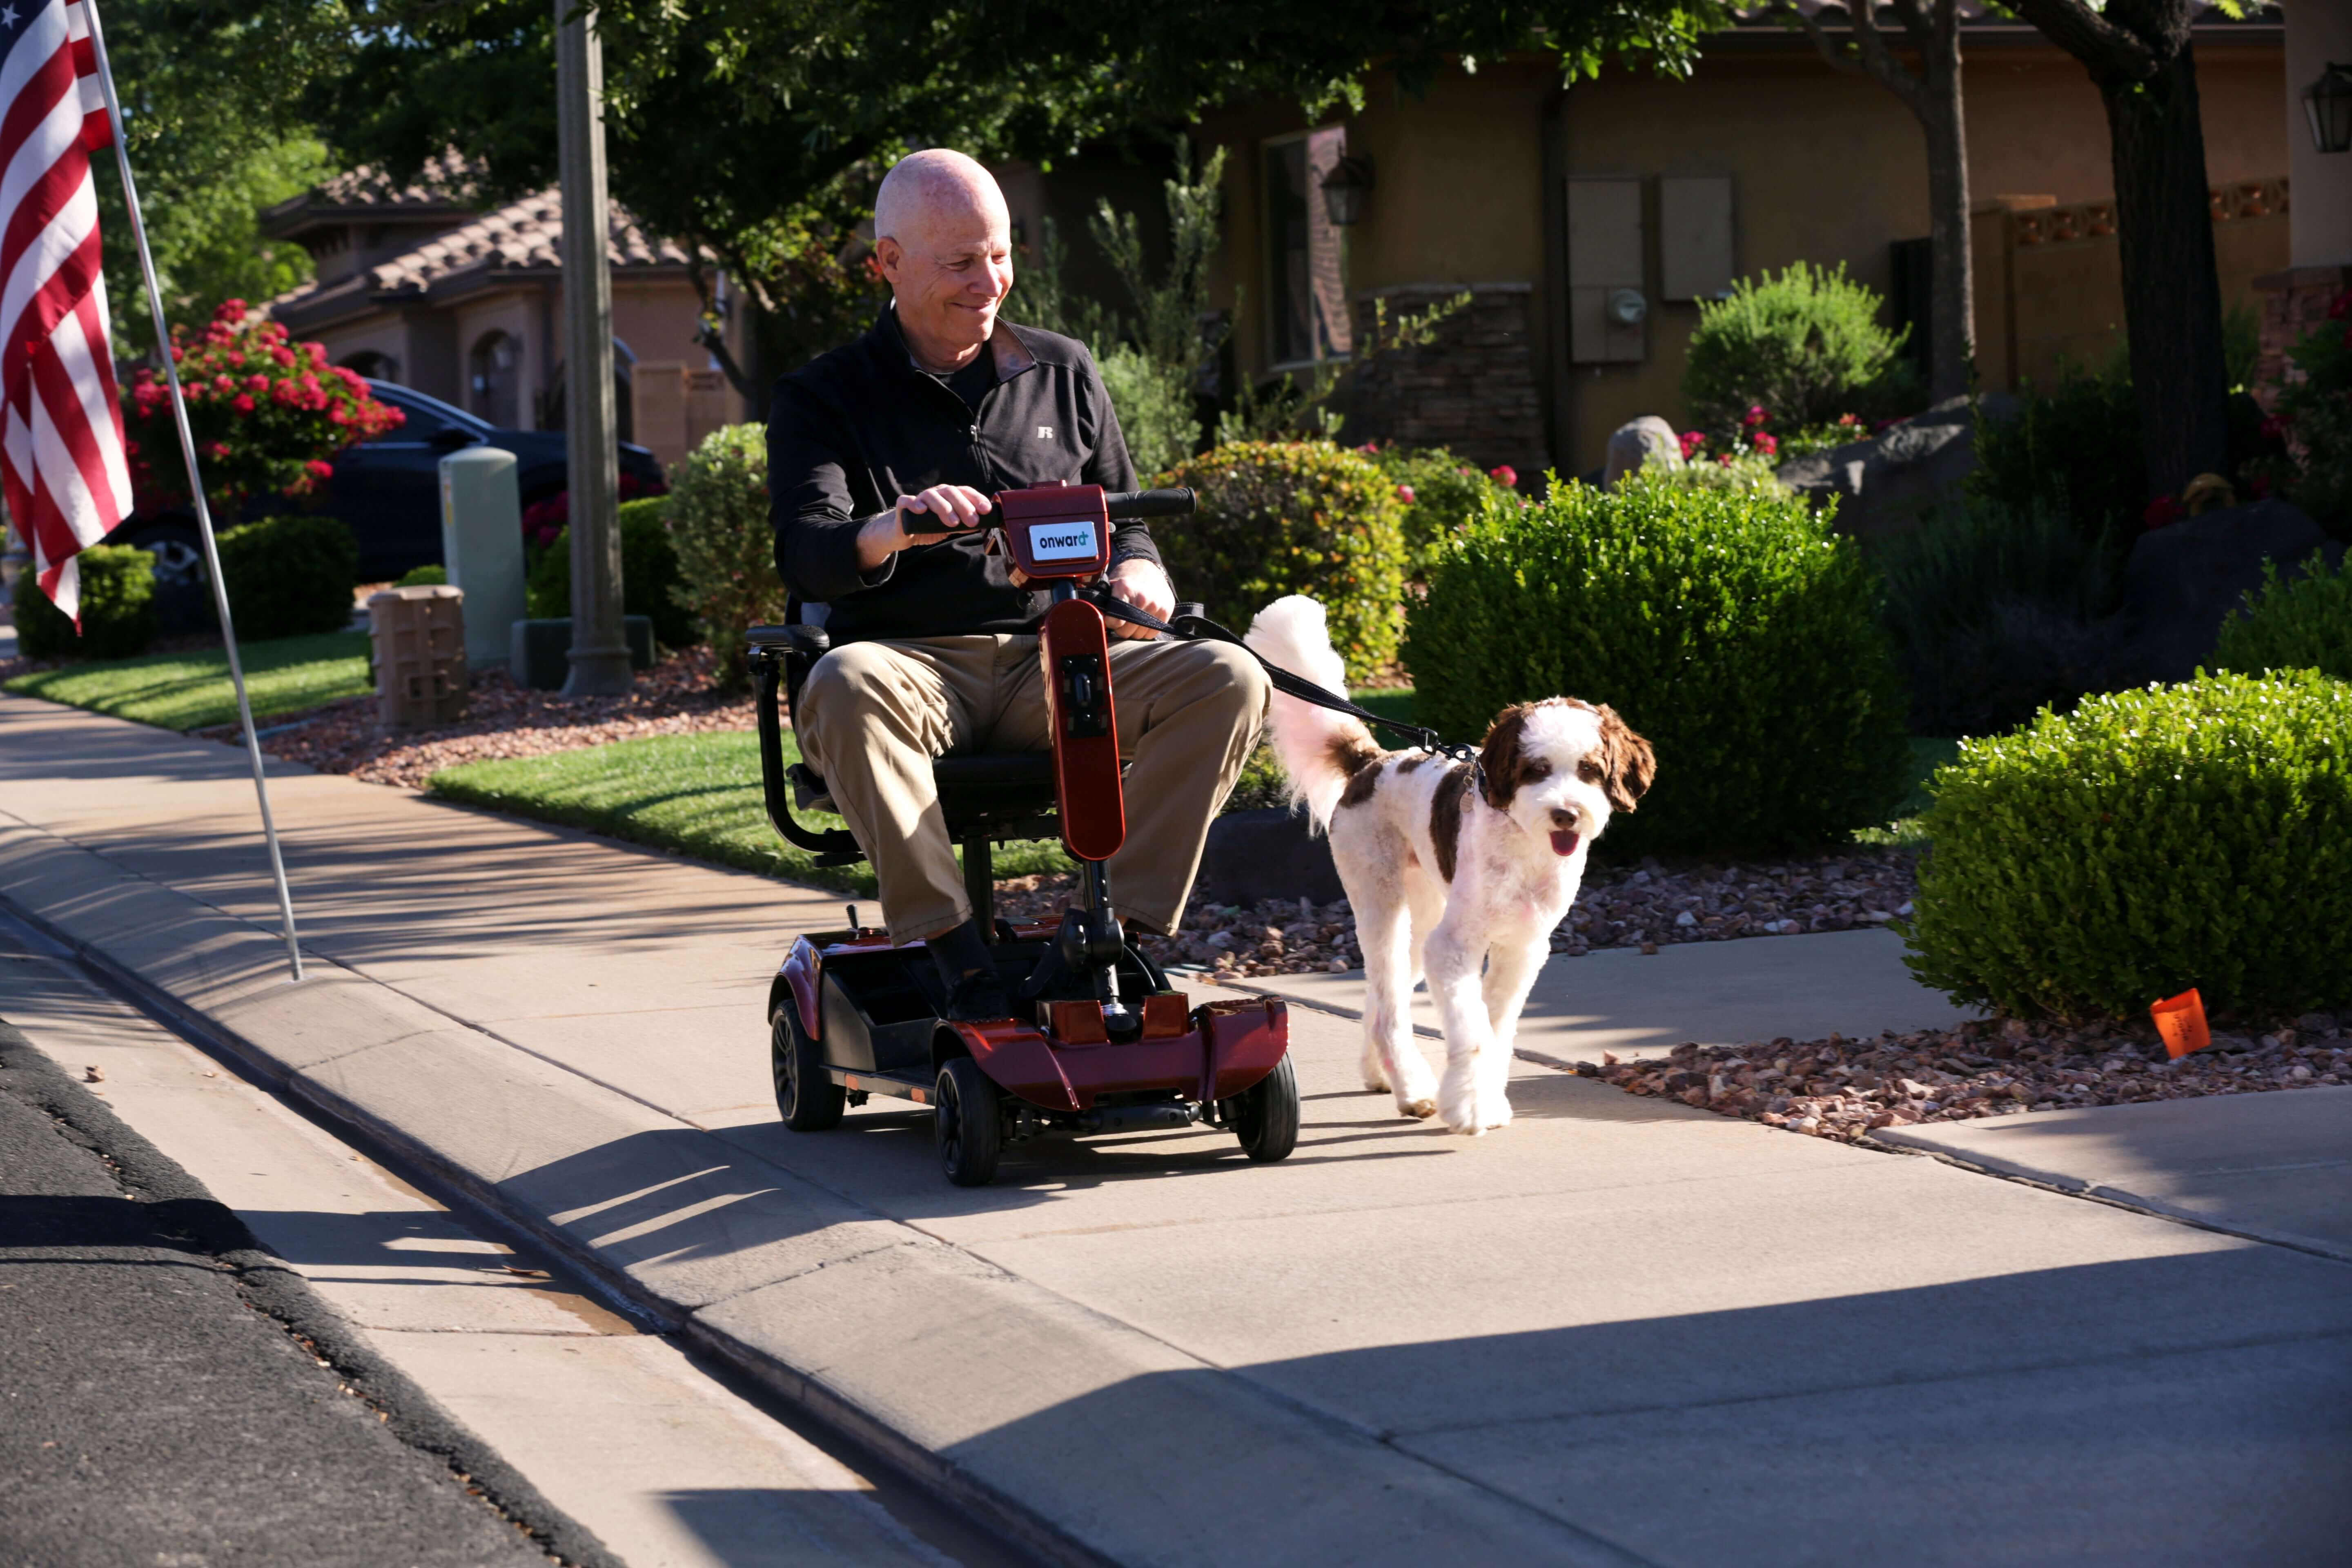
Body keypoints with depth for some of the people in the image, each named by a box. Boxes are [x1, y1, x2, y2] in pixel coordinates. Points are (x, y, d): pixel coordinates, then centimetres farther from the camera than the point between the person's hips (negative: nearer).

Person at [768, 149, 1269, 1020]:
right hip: (915, 659, -3)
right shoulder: (826, 395, 8)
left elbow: (1124, 518, 24)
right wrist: (892, 531, -33)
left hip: (1057, 659, 3)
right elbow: (804, 549, -9)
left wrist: (1134, 573, -3)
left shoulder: (1064, 373, 19)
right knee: (844, 686, -39)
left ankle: (1131, 934, -22)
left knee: (1228, 679, -25)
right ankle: (957, 952, -36)